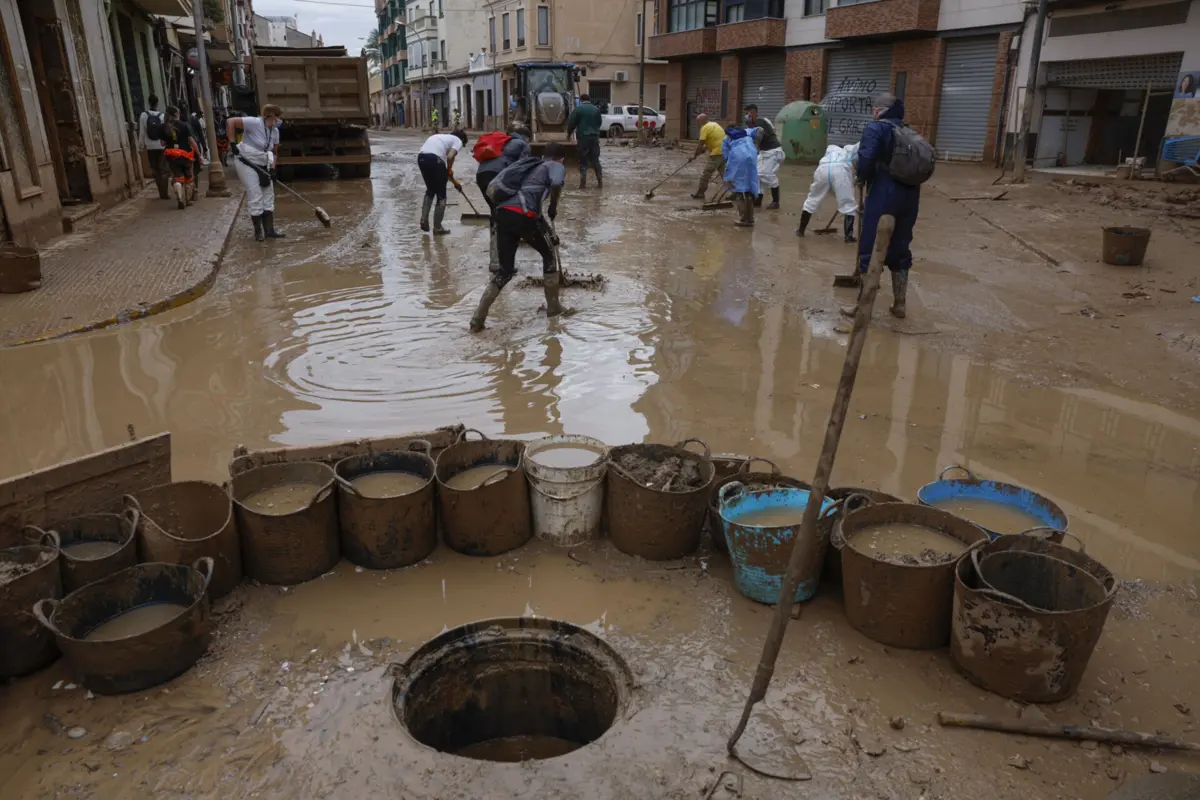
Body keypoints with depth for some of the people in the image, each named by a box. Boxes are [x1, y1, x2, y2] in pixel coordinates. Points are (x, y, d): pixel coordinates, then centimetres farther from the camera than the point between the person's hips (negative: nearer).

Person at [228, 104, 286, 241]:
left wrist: (272, 168, -1)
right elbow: (230, 121, -26)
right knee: (255, 197, -7)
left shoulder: (275, 131, 3)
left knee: (268, 195, 8)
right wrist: (232, 143, -27)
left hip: (262, 165, 8)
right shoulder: (255, 123, -21)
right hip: (246, 163, -8)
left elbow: (274, 152, 12)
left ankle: (269, 230, 13)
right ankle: (258, 231, 3)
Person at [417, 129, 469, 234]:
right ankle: (437, 228, 12)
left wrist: (447, 174, 34)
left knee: (430, 190, 27)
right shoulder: (458, 141, 13)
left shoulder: (442, 136, 34)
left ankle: (424, 220, 17)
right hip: (435, 159, -7)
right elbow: (450, 157, -7)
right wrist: (449, 171, 10)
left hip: (421, 157, 7)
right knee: (441, 196, 8)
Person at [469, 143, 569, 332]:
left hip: (503, 214, 6)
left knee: (505, 270, 14)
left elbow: (494, 187, 31)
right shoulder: (556, 166, 16)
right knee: (550, 253, 20)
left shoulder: (531, 166, 34)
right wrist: (553, 207, 5)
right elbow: (556, 184, -11)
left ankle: (478, 319, 7)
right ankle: (553, 306, 28)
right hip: (524, 216, -6)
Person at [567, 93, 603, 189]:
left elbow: (571, 122, -3)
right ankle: (600, 182, 7)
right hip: (595, 137, 4)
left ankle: (583, 183, -2)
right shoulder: (596, 109, 9)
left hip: (583, 137, -4)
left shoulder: (578, 109, -4)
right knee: (595, 160, 10)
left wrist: (569, 133, 14)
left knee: (583, 161, 2)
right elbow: (600, 123, 17)